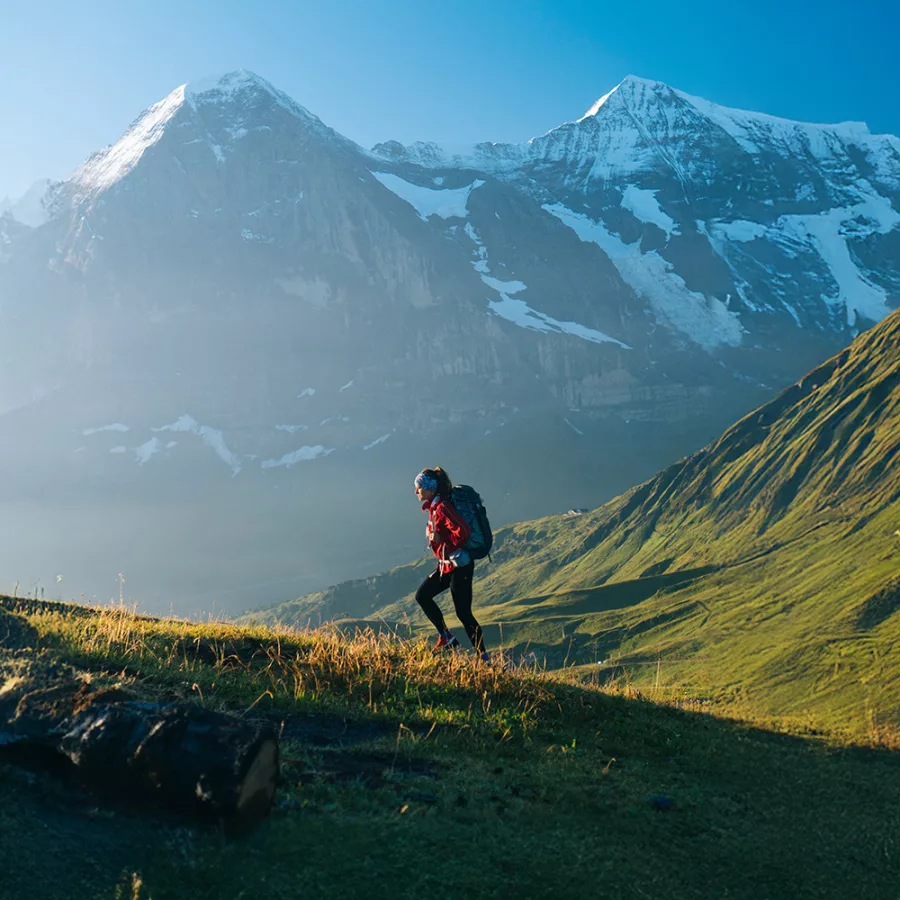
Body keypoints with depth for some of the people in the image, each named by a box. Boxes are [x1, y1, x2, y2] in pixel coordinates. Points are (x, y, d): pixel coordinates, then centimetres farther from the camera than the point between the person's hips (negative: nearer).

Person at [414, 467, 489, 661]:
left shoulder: (442, 507, -20)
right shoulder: (433, 507, 9)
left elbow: (463, 530, -31)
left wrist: (446, 548, -19)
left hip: (459, 566, -10)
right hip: (446, 565, 10)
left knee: (463, 613, -4)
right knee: (422, 596, 12)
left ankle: (484, 657, 5)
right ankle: (446, 637, 18)